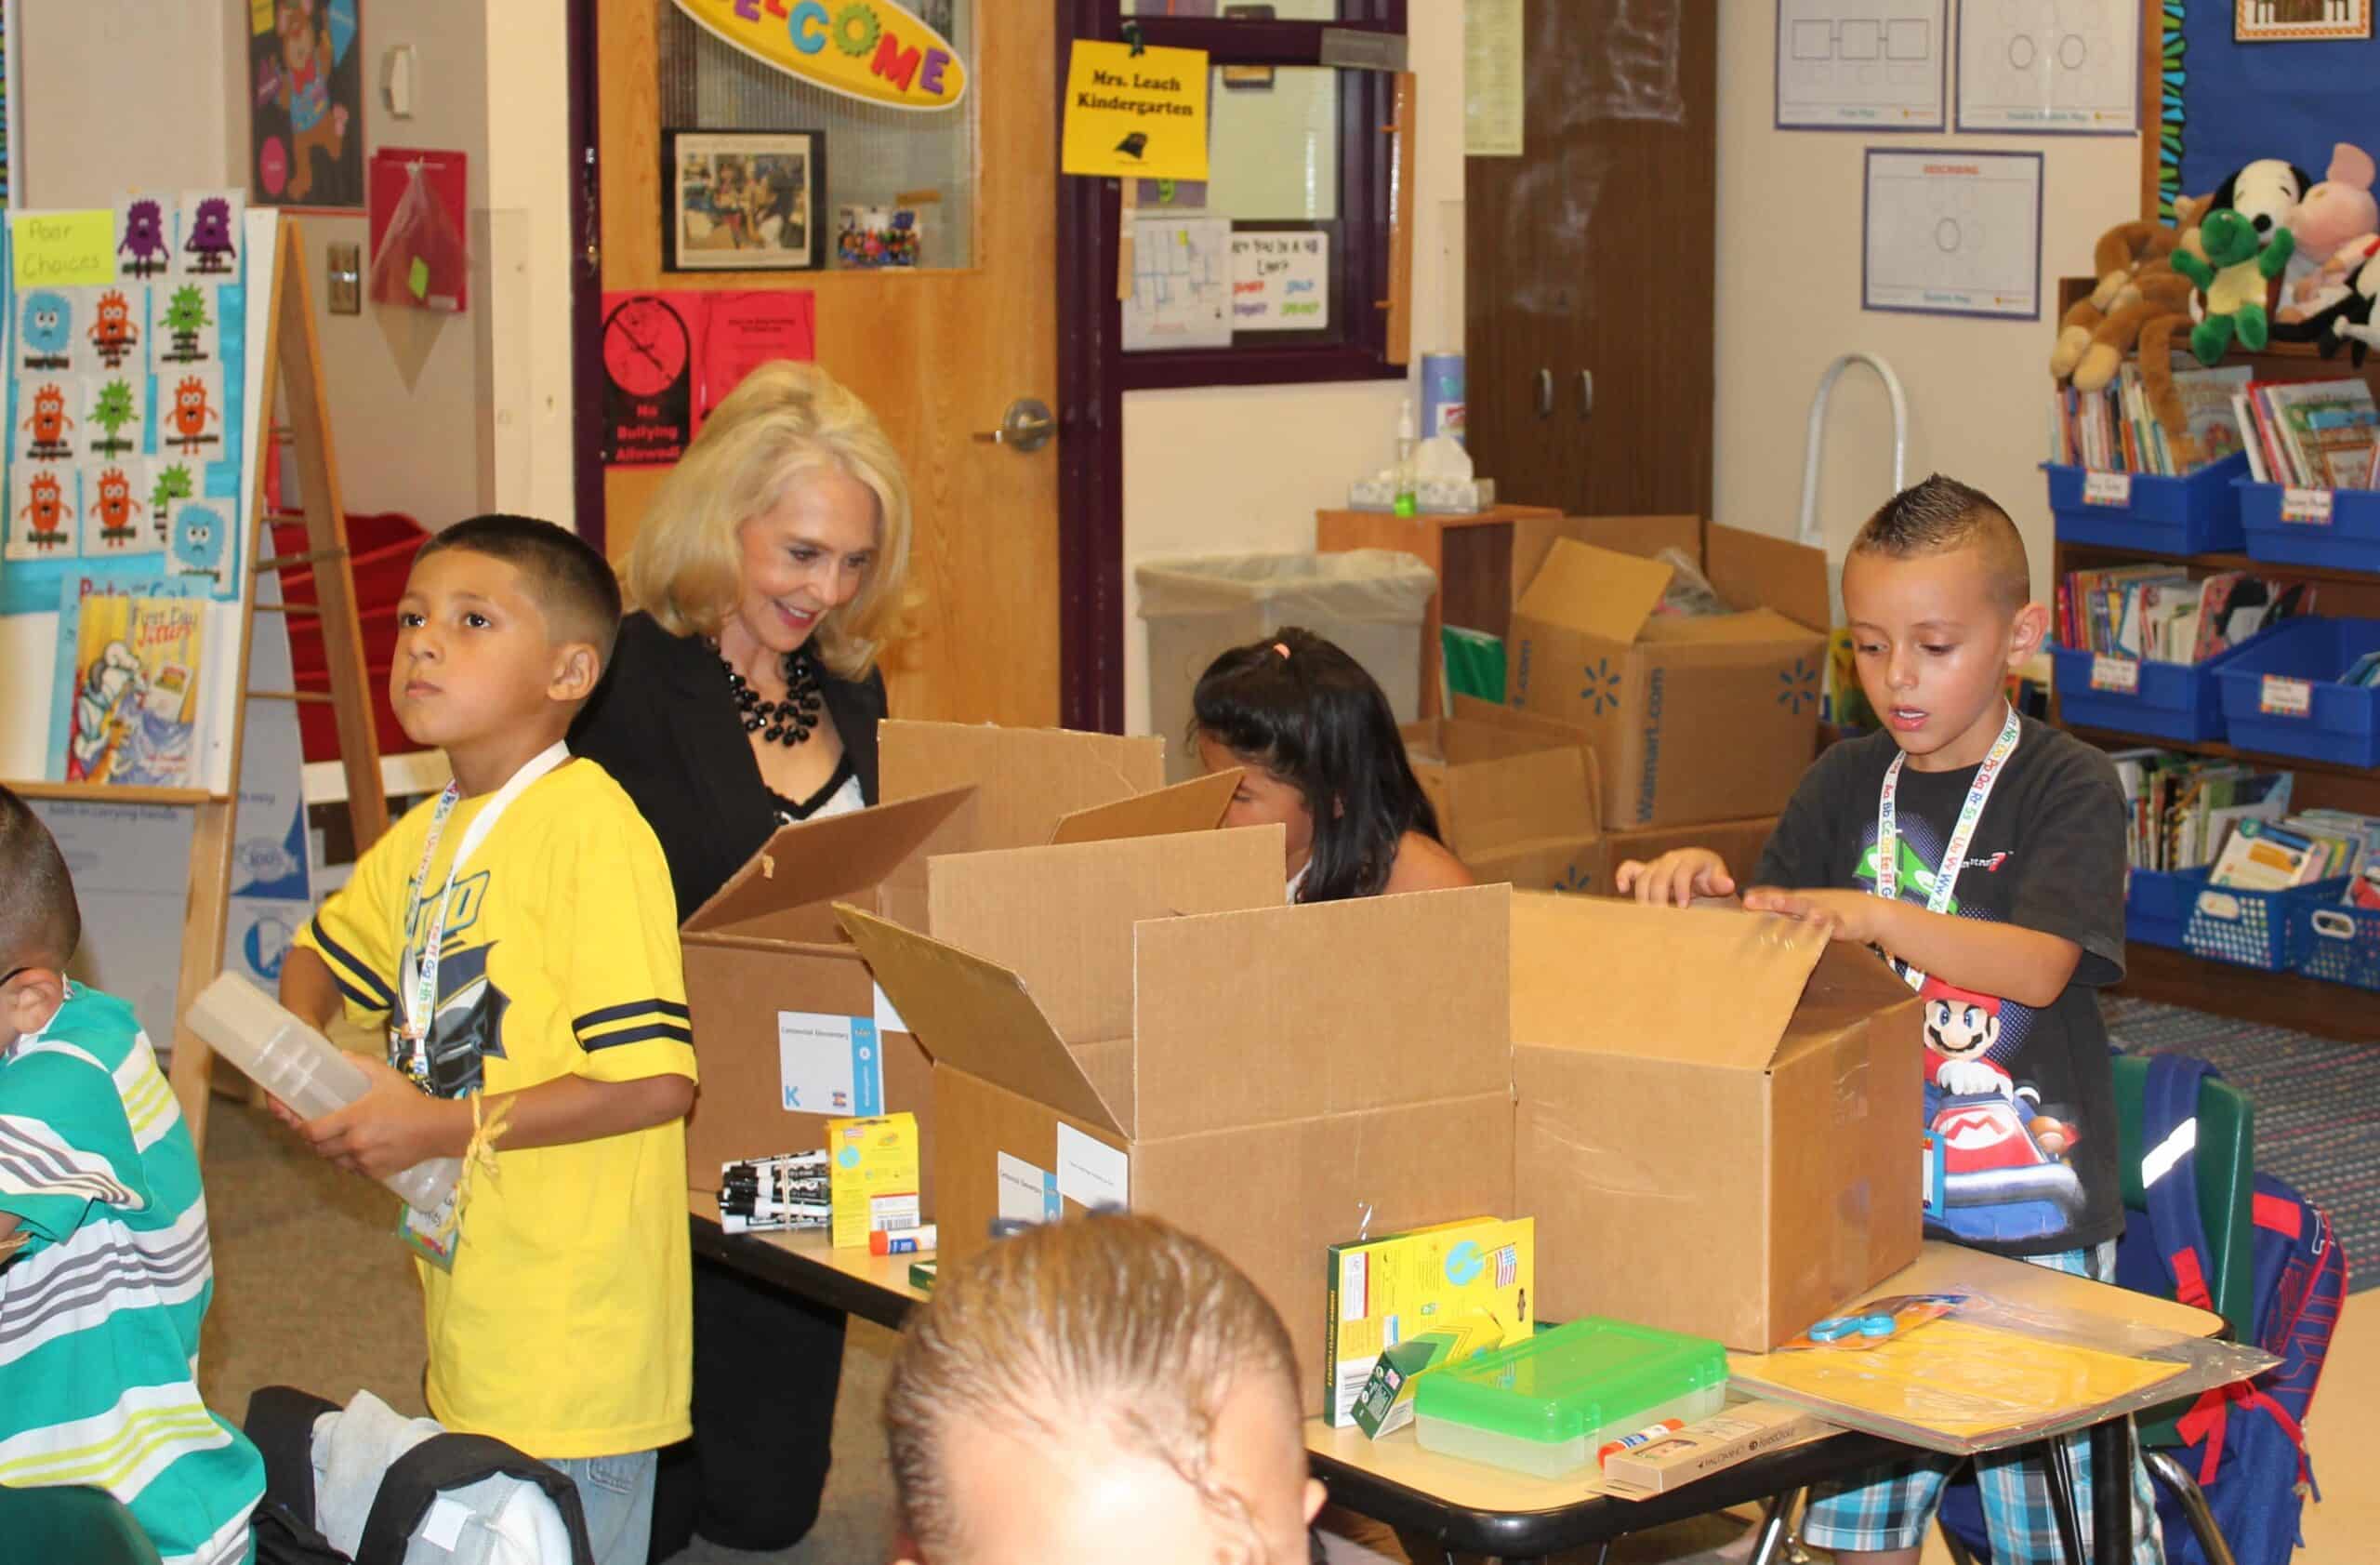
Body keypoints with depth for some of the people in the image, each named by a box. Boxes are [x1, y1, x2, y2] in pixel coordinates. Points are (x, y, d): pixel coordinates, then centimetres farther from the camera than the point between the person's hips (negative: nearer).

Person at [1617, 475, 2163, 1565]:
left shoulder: (2069, 787, -7)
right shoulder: (1846, 786, 8)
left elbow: (2040, 967, -20)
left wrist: (1883, 918, -34)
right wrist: (1703, 883, -13)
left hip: (2031, 1219, -4)